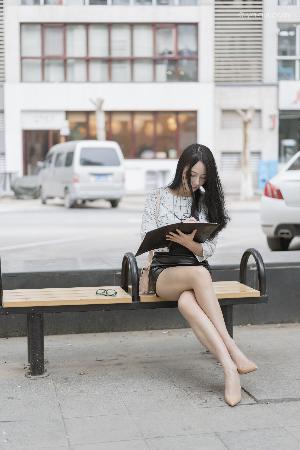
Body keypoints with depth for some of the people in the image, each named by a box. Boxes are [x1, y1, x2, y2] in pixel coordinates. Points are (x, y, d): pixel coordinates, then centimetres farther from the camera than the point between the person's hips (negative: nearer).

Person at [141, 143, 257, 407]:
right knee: (199, 274, -38)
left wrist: (189, 242, -20)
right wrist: (173, 235, -19)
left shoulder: (208, 202, 10)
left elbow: (207, 250, 3)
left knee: (186, 302, -37)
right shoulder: (157, 199, 7)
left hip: (197, 267, 1)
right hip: (163, 271, -1)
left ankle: (228, 367, -42)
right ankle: (232, 353, -39)